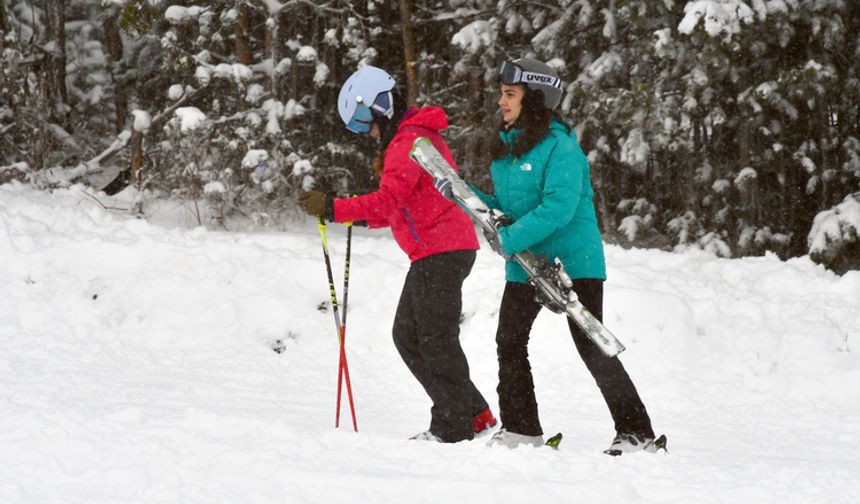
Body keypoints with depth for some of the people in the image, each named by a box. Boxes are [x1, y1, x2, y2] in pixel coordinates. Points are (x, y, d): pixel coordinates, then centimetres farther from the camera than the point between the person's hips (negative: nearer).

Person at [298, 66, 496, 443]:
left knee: (436, 340, -7)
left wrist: (333, 209, -27)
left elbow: (390, 199, -25)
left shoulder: (408, 142, -14)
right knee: (408, 336, 12)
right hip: (435, 252, 11)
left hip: (441, 252, -11)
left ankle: (453, 427, -2)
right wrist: (361, 216, 11)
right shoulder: (410, 137, 20)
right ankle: (475, 414, 13)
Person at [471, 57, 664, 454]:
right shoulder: (506, 146, 9)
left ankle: (637, 433, -1)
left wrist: (509, 239, -28)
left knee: (592, 348, -7)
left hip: (573, 261, -8)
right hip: (525, 264, 8)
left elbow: (559, 208, -26)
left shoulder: (559, 146, -16)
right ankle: (520, 428, 20)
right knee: (509, 341, 9)